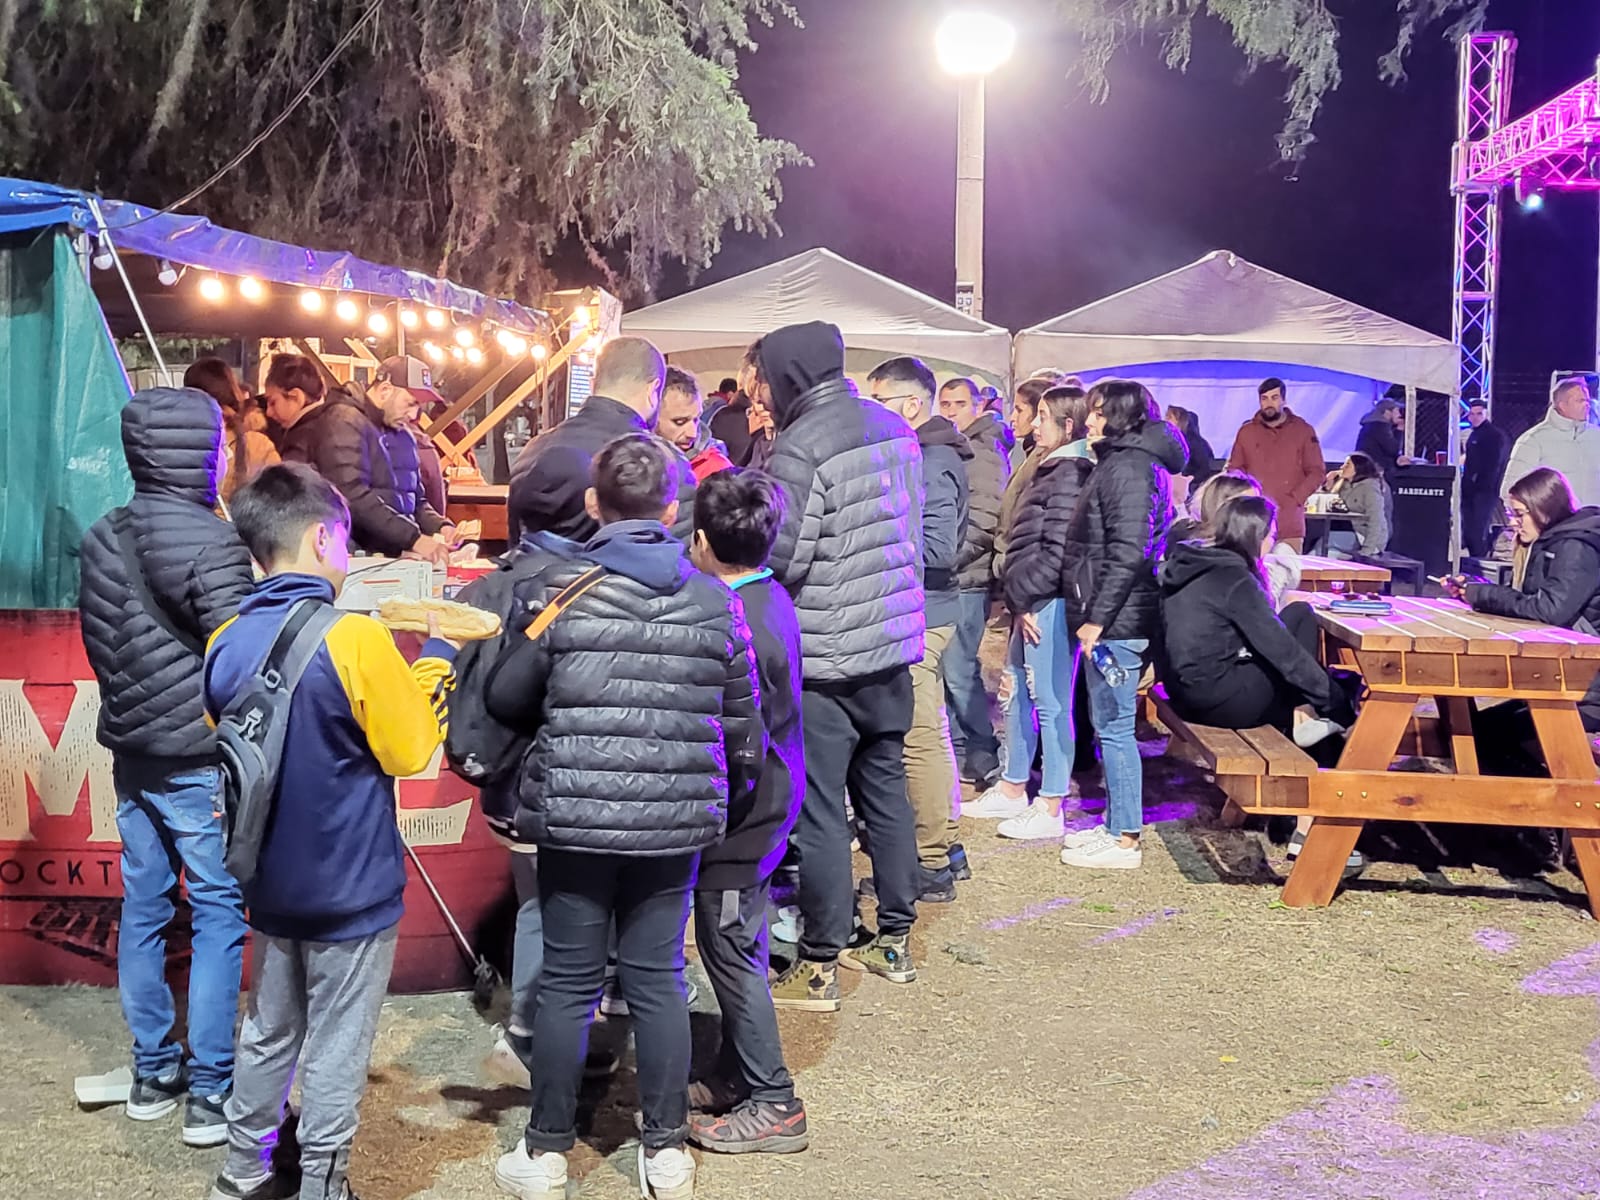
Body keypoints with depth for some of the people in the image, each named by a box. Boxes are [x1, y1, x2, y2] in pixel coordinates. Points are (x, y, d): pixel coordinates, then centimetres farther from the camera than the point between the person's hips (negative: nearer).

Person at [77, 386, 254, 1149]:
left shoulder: (101, 540, 7)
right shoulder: (209, 542, -17)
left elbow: (101, 648, 13)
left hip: (131, 755, 8)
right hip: (200, 762, -7)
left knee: (143, 907, 14)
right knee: (219, 914, 1)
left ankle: (153, 1072, 26)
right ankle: (209, 1091, 6)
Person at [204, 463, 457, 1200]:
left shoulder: (226, 645, -2)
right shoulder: (355, 638, -21)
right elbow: (412, 751, -12)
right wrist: (437, 655, -2)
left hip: (270, 885, 6)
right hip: (352, 890, -6)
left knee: (268, 1033, 21)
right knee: (335, 1048, 7)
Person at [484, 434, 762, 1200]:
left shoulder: (563, 591, -6)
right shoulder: (713, 600, -1)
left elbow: (506, 697, 3)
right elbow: (741, 718, 3)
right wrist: (732, 793, 20)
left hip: (575, 813, -2)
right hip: (677, 816, 2)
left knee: (568, 980, 8)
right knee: (657, 977, 12)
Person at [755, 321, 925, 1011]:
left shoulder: (800, 449, -16)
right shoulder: (894, 428, 10)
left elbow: (778, 558, -19)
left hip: (824, 659, -8)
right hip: (894, 644, 8)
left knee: (819, 812, 0)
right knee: (885, 792, 17)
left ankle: (819, 966, 7)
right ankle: (895, 941, 27)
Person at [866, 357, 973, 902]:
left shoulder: (931, 462, -16)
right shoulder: (923, 453, 15)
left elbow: (939, 548, -24)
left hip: (918, 615, -11)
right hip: (923, 611, 11)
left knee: (920, 737, -5)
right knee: (929, 731, 17)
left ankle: (931, 865, 3)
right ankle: (942, 843, 28)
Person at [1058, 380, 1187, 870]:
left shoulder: (1127, 468, -15)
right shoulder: (1121, 462, 17)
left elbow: (1128, 553, -23)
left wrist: (1097, 618, -21)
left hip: (1117, 621, -10)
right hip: (1114, 619, 10)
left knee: (1114, 728, -3)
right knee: (1111, 727, 16)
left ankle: (1124, 839, 4)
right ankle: (1116, 824, 26)